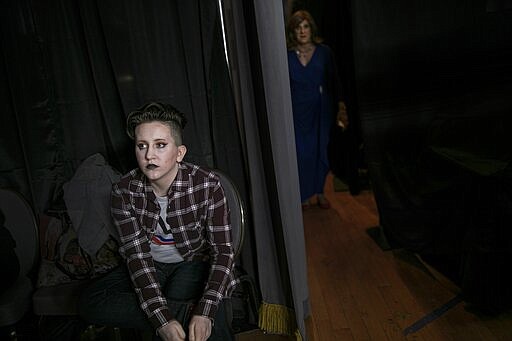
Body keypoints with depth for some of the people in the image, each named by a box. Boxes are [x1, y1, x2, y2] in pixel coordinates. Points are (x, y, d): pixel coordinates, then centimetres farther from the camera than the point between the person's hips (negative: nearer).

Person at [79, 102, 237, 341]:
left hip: (194, 262, -4)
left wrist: (205, 313, -35)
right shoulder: (124, 191, -15)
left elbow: (222, 250, -20)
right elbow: (137, 255, -18)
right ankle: (190, 312, -21)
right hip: (150, 267, 5)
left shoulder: (208, 185, -22)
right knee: (90, 303, -21)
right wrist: (163, 319, -31)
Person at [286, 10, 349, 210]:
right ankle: (305, 196, 14)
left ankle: (320, 192, 26)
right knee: (302, 154, -3)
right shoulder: (287, 56, -1)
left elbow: (334, 81, 4)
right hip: (298, 113, -1)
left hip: (321, 111, 1)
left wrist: (340, 106, -2)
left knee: (321, 152, 9)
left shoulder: (324, 52, 2)